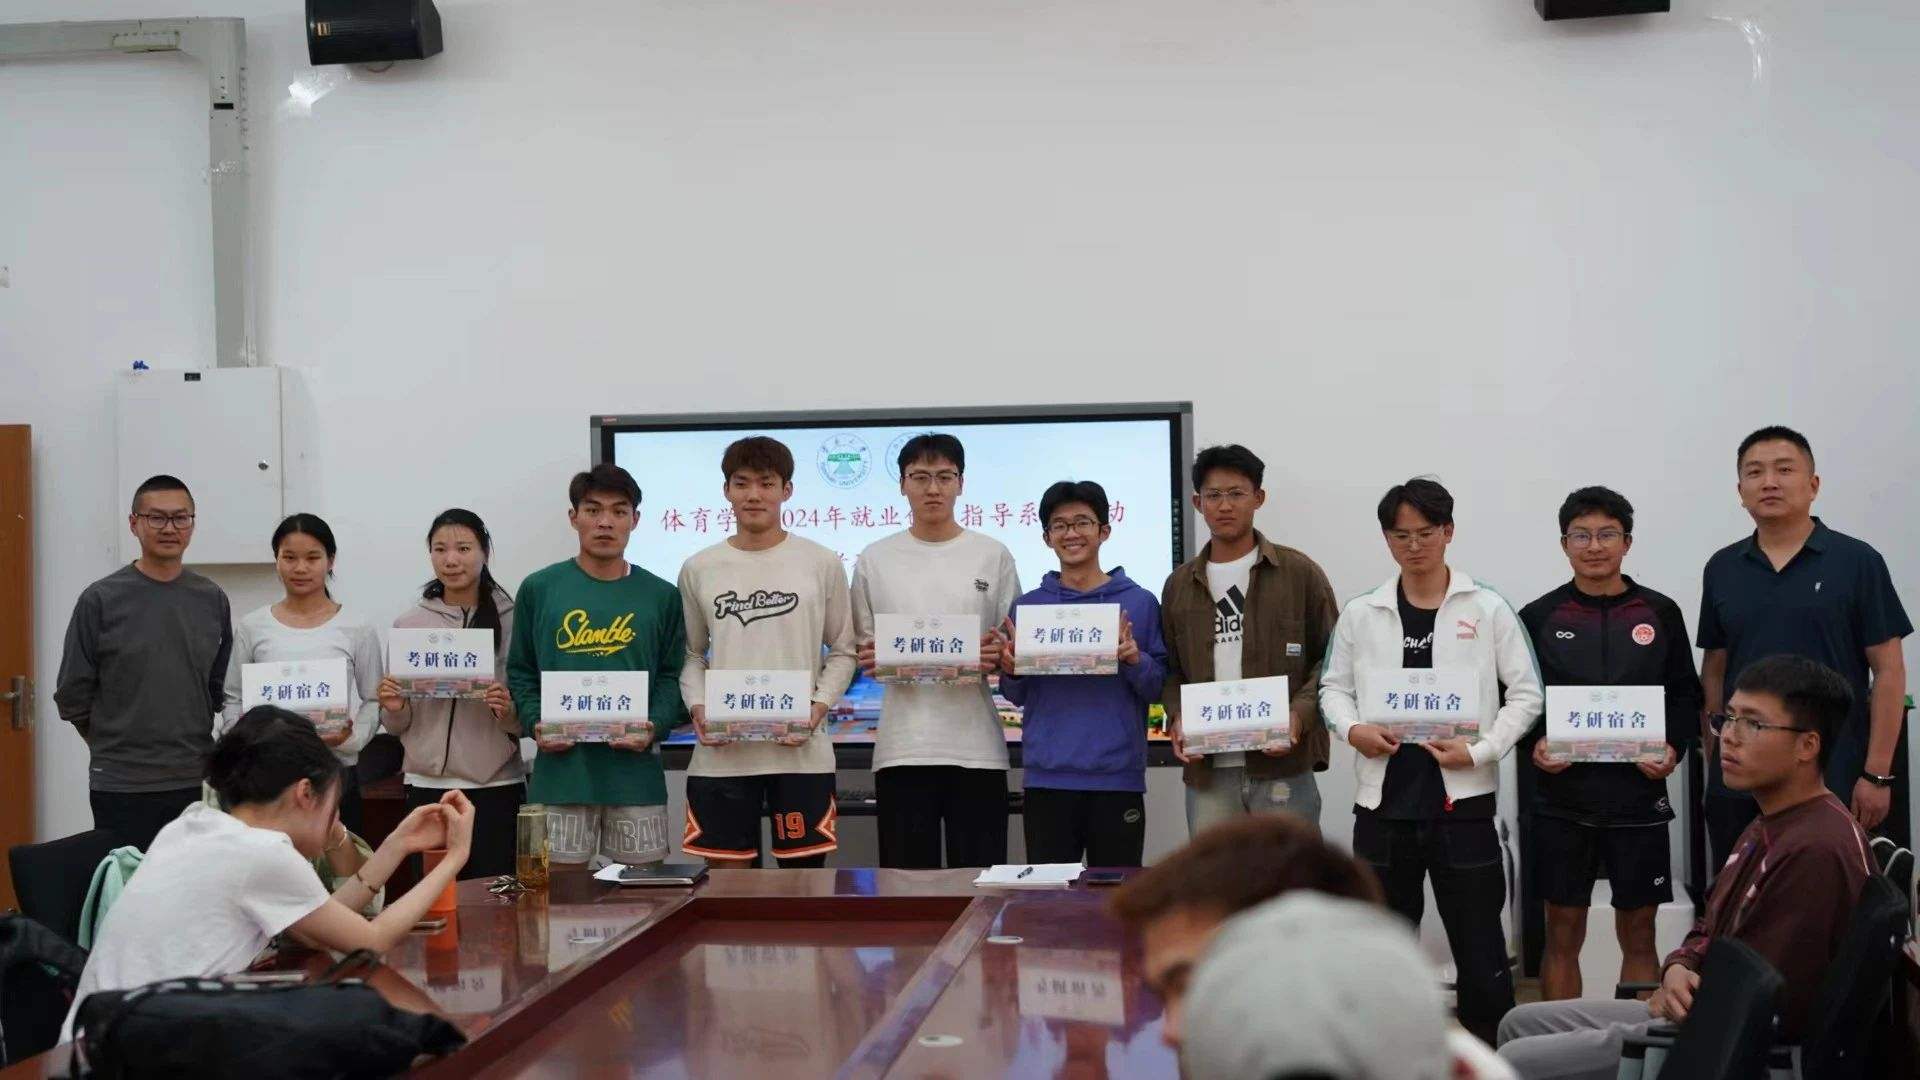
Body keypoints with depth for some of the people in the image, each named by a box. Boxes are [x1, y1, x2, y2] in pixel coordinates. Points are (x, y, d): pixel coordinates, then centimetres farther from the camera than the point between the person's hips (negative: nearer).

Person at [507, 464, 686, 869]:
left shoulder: (661, 595, 6)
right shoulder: (539, 588, 4)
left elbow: (672, 675, 5)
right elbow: (521, 672, 7)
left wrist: (655, 726, -12)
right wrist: (536, 724, -9)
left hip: (636, 771, 1)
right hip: (561, 770, 0)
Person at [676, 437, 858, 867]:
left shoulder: (823, 564, 3)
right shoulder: (699, 569, 7)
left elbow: (842, 652, 7)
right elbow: (691, 655, 12)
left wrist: (817, 709, -9)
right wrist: (699, 710, -6)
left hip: (801, 751, -1)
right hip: (720, 754, 1)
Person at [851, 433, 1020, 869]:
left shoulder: (993, 556, 6)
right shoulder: (874, 559, 7)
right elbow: (860, 646, 12)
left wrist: (998, 658, -13)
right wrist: (871, 659, -10)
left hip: (977, 746, 0)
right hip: (901, 746, 1)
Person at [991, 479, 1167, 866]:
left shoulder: (1140, 603, 2)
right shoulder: (1028, 607, 6)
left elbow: (1160, 688, 3)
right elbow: (1017, 696, 9)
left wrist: (1135, 662, -16)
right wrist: (1011, 670, -11)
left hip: (1118, 776, -1)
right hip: (1048, 777, 1)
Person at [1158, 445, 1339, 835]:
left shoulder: (1300, 573, 4)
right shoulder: (1179, 585, 14)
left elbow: (1333, 657, 3)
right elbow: (1172, 669, 17)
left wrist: (1299, 715, -13)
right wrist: (1177, 718, -3)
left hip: (1284, 765, -3)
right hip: (1207, 770, 3)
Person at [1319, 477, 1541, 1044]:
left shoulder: (1488, 609, 0)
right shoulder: (1360, 614, 5)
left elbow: (1526, 692, 1)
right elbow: (1333, 686, 12)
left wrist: (1481, 751, -11)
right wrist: (1352, 729, -8)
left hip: (1461, 799, -2)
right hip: (1383, 800, 2)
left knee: (1479, 945, 3)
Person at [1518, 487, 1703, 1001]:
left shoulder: (1661, 614, 5)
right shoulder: (1539, 617, 3)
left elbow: (1686, 695, 9)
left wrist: (1674, 747, -8)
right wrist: (1533, 745, -12)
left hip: (1638, 796, 1)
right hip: (1561, 798, 0)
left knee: (1638, 932, 7)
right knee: (1563, 932, 6)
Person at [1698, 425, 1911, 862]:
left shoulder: (1857, 562, -3)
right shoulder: (1722, 569, 8)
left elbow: (1888, 671, -3)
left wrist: (1877, 773, -8)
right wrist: (1713, 761, 8)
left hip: (1831, 781, -3)